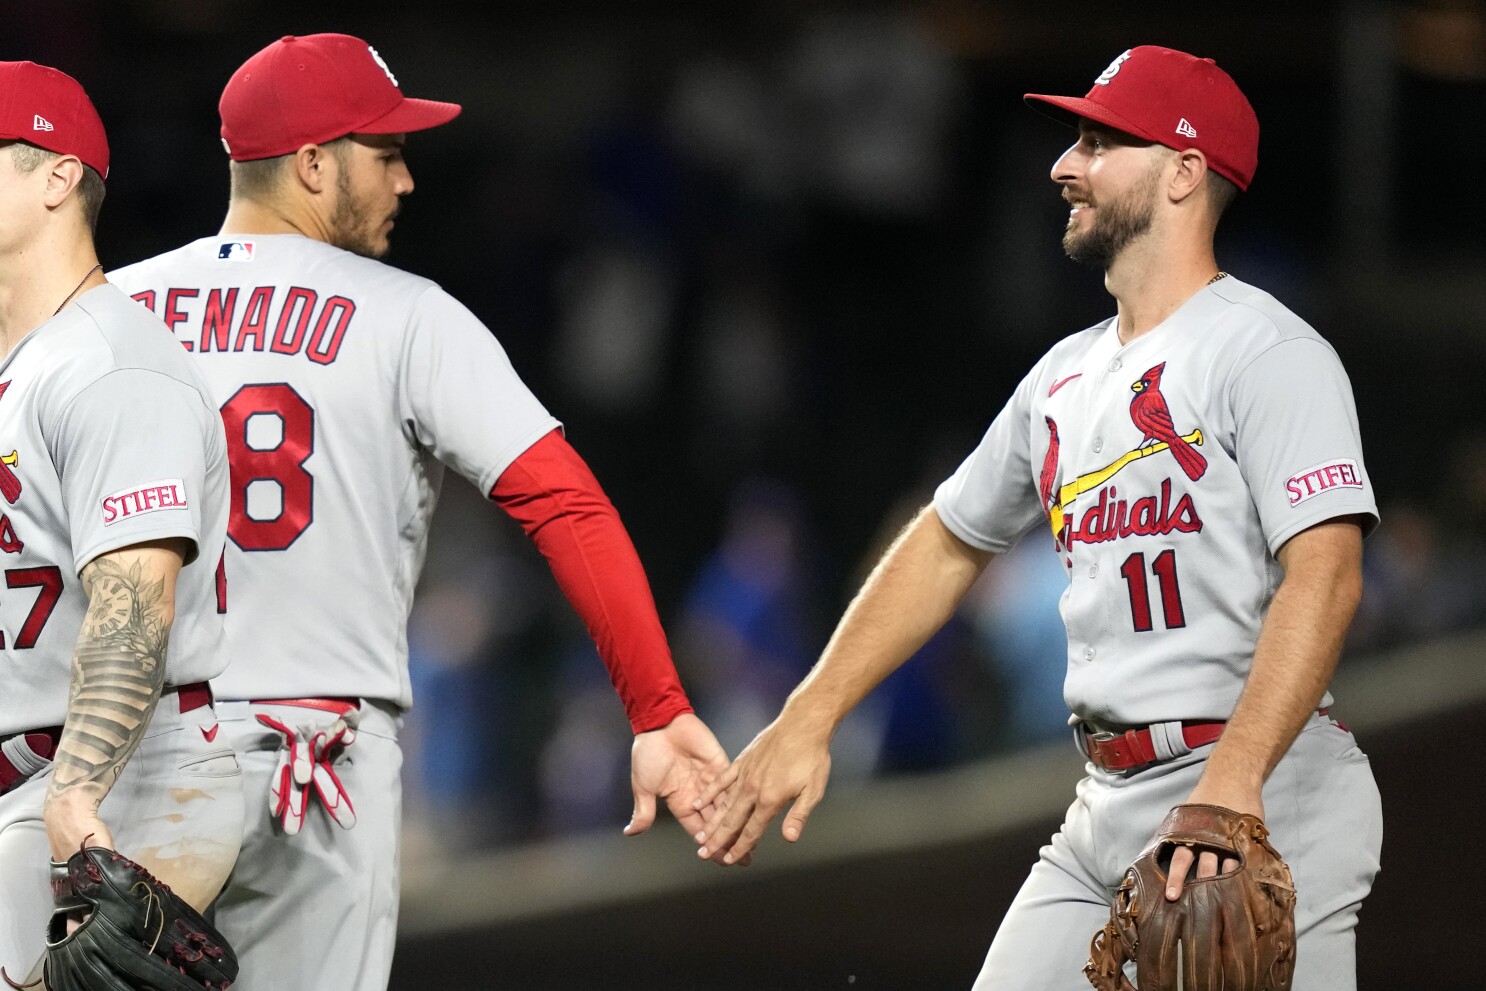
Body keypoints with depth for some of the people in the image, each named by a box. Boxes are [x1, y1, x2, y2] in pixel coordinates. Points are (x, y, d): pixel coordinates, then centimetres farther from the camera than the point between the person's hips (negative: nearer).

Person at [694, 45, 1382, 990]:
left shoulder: (1267, 350, -9)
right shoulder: (1068, 376, 17)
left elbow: (1324, 573, -20)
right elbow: (947, 546, 27)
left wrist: (1232, 784, -32)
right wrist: (806, 723, 18)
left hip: (1268, 801, -8)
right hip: (1108, 808, 8)